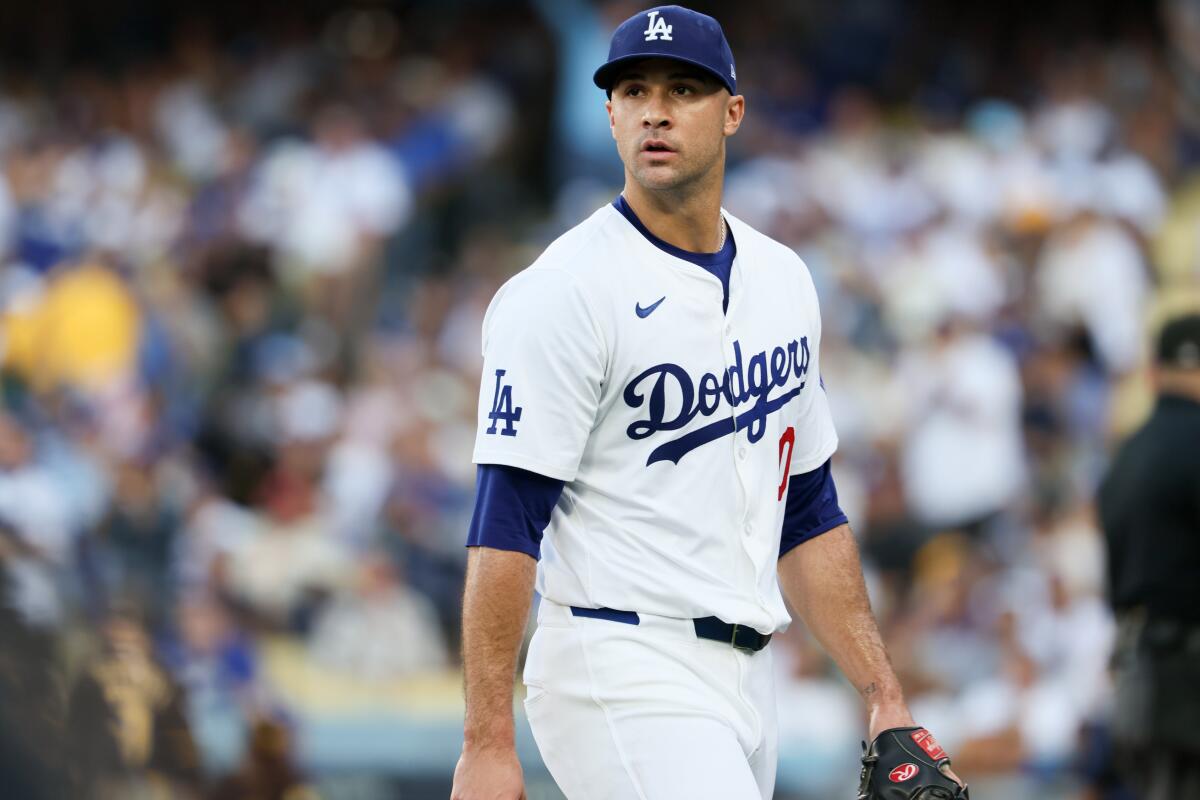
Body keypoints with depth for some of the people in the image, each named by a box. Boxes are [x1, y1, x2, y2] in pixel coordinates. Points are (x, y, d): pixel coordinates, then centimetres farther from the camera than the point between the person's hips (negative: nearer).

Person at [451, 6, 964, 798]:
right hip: (622, 671, -8)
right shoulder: (563, 292, -10)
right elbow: (505, 525, -15)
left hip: (746, 675, 8)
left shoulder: (783, 281, 13)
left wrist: (884, 697, 13)